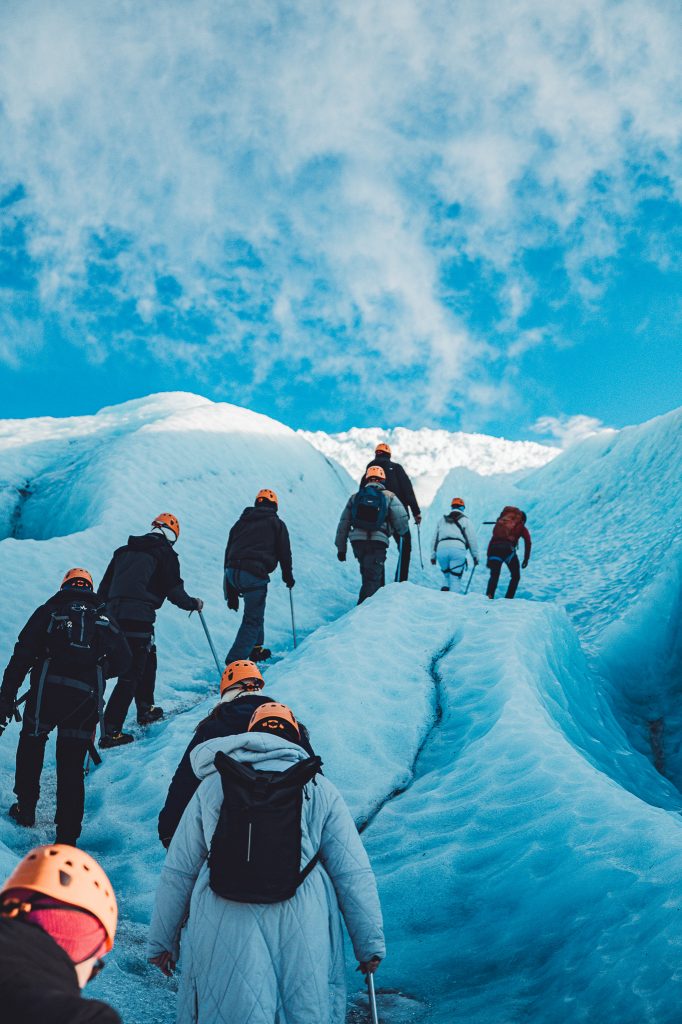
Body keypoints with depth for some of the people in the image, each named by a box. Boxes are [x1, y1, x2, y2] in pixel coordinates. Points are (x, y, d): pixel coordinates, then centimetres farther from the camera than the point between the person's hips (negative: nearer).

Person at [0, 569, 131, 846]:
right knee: (72, 766, 9)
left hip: (48, 690, -2)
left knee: (31, 742, 25)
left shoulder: (50, 610, 11)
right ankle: (67, 837, 8)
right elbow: (122, 661, 13)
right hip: (87, 697, 2)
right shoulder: (105, 619, 18)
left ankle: (26, 808, 29)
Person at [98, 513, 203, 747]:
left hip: (113, 616, 7)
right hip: (139, 619, -7)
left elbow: (104, 587, 22)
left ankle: (145, 709, 37)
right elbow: (174, 590, -1)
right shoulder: (165, 553, 4)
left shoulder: (124, 551, 22)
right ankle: (110, 731, -10)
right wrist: (193, 604, 17)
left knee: (147, 659, 27)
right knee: (130, 675, -5)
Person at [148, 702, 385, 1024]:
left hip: (223, 928, 1)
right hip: (302, 932, 0)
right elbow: (354, 873, 5)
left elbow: (177, 871, 11)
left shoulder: (211, 785, 10)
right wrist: (370, 942, 11)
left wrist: (162, 940, 19)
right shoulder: (320, 789, 8)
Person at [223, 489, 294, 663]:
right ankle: (234, 661, -10)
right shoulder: (276, 523, 13)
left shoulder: (241, 522, 25)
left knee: (255, 609, 30)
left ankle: (256, 648, 31)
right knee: (253, 619, 1)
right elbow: (284, 553, 9)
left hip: (232, 572, 6)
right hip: (255, 575, -5)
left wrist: (231, 593, 26)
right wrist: (288, 576, 27)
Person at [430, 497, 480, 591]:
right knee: (455, 578, 0)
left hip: (441, 549, 3)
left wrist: (433, 556, 26)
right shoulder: (465, 520, 17)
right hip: (458, 549, -3)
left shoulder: (442, 520, 27)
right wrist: (475, 556, 17)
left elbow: (435, 539, 25)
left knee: (447, 576, 20)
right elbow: (472, 539, 11)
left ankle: (444, 590, -3)